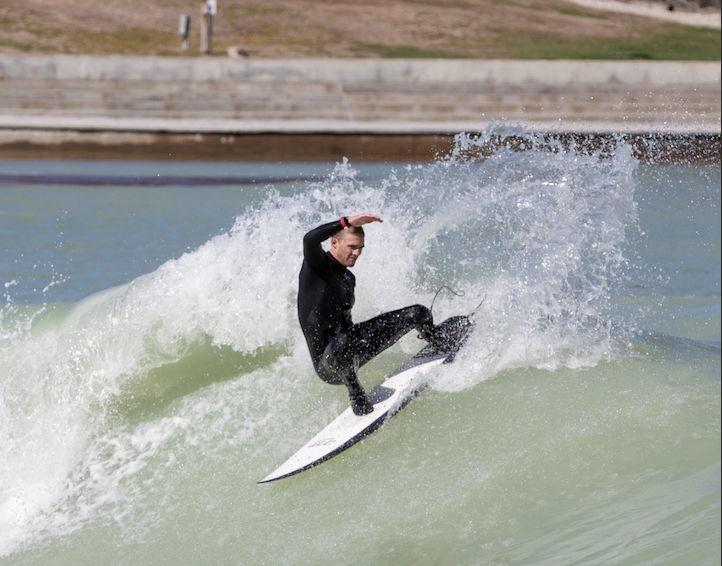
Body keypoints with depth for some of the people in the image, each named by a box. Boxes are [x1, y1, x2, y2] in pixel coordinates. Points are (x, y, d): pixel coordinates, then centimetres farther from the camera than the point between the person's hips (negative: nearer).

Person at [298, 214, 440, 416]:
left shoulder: (348, 278, 14)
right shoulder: (317, 265, -11)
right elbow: (310, 240, -35)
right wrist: (348, 221, -39)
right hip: (326, 362, -8)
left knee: (418, 313, 8)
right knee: (343, 343, -48)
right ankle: (357, 397, -22)